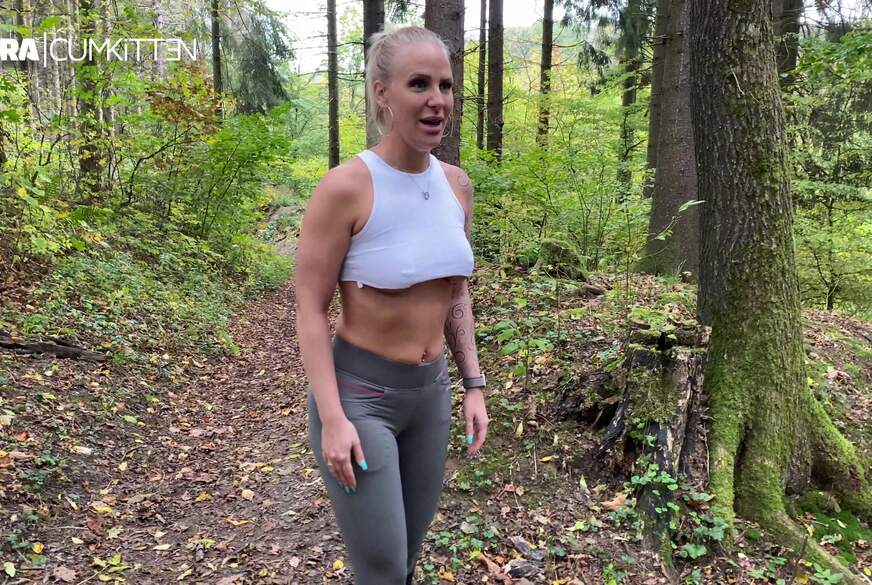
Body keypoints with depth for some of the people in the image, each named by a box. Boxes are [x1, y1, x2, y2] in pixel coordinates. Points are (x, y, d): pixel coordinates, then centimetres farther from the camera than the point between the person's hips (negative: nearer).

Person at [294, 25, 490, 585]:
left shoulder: (456, 184, 0)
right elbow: (311, 310, -15)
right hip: (358, 392, -6)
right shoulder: (346, 187, -19)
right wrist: (332, 418, -18)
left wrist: (474, 385, 7)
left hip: (431, 391, 6)